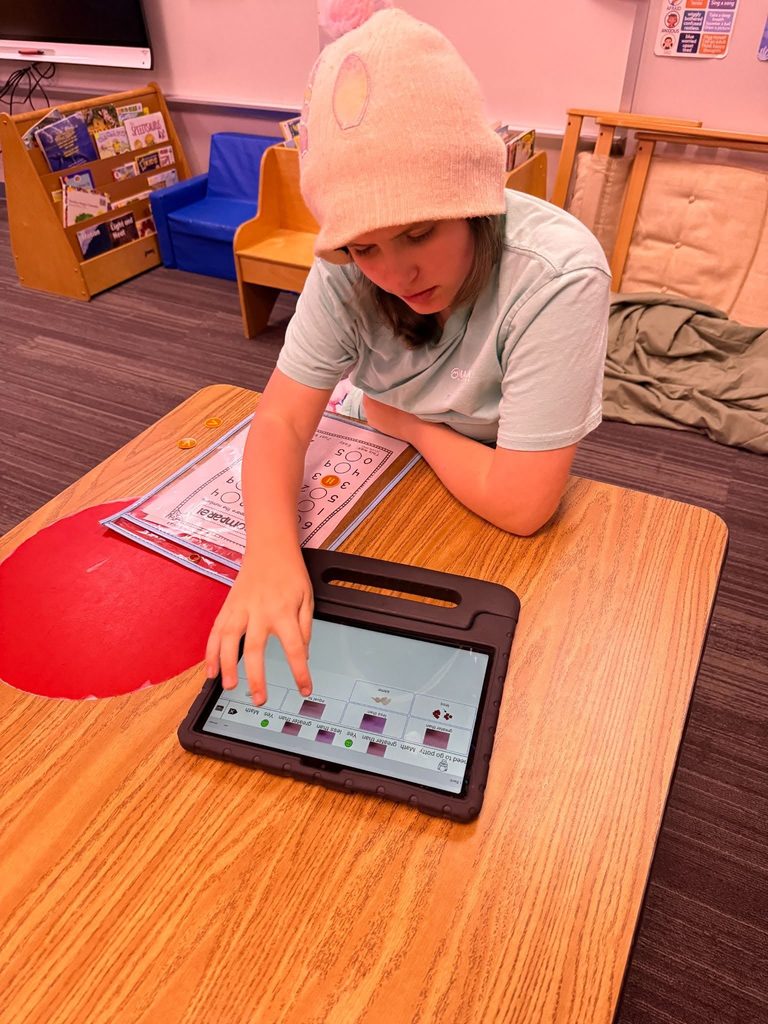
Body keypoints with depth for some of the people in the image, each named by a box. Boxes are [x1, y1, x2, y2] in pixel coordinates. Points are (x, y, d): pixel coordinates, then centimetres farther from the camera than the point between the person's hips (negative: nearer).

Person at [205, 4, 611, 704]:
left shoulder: (561, 277, -32)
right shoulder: (349, 266, -18)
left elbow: (519, 503, -32)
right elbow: (283, 419, -20)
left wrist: (407, 422, -17)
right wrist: (271, 549, -39)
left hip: (494, 517, -2)